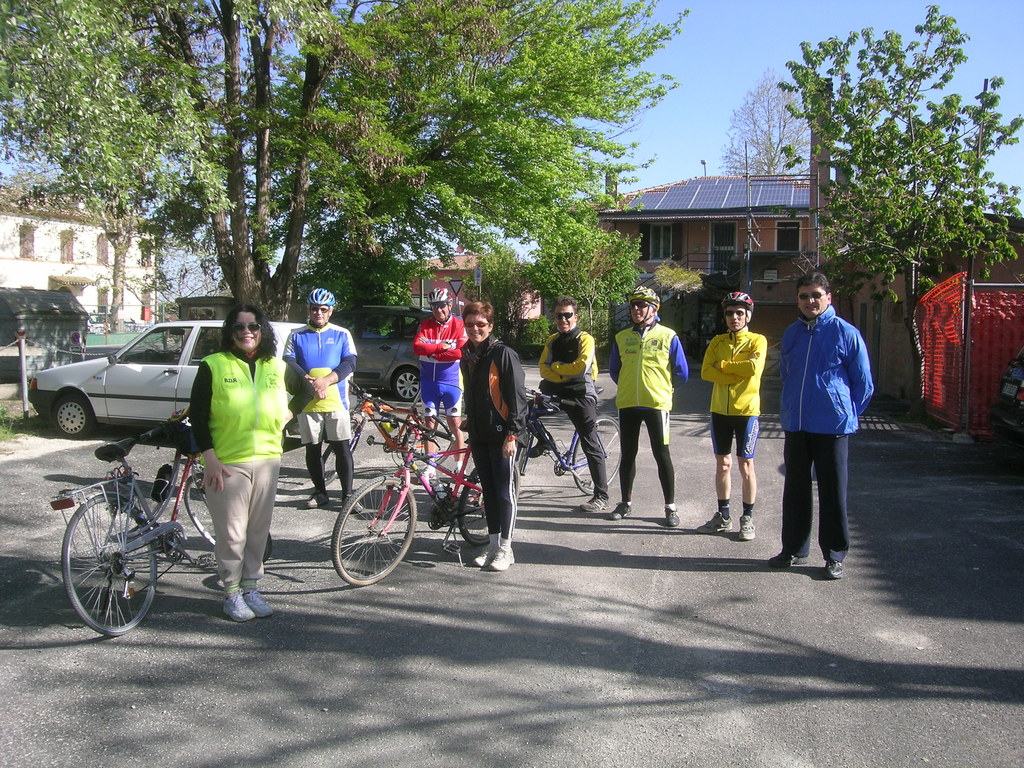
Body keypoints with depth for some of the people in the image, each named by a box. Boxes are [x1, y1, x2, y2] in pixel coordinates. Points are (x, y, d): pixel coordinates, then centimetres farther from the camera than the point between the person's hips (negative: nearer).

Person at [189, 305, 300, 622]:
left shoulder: (276, 367, 8)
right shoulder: (213, 366, -4)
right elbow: (197, 415, -4)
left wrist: (286, 416, 13)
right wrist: (209, 458, -10)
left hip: (267, 459, 4)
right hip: (227, 463, -4)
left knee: (259, 529, 11)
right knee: (231, 533, 1)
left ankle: (251, 587, 25)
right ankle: (231, 592, 16)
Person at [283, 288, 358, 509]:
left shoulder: (342, 335, 8)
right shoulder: (297, 335, 10)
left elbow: (350, 363, -2)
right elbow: (289, 362, 0)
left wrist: (327, 380, -17)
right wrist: (309, 381, -16)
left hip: (336, 401, -2)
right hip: (307, 402, 2)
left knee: (341, 447, -5)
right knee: (312, 449, 7)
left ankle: (347, 494, 1)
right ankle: (320, 493, 19)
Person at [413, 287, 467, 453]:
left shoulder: (459, 325, -3)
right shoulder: (425, 325, 4)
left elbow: (461, 351, -16)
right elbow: (417, 347, -9)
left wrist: (430, 350, -13)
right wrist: (441, 347, -16)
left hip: (450, 382, -3)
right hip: (428, 382, 3)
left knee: (455, 423, 2)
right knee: (429, 422, 9)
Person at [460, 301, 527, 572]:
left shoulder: (503, 354, -12)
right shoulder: (467, 355, 11)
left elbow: (517, 396, -13)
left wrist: (512, 433, -17)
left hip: (501, 435, -7)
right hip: (478, 434, 7)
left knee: (504, 491, 0)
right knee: (488, 489, 12)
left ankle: (505, 549, 9)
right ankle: (493, 544, 21)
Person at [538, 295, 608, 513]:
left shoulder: (585, 339, -7)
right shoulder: (552, 341, 11)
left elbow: (581, 367, -20)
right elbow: (544, 370, 3)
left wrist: (556, 367, -7)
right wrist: (563, 375, -15)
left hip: (582, 396, -6)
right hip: (558, 393, 6)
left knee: (591, 446, -4)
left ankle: (601, 497, 1)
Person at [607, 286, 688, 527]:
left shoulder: (667, 336, -3)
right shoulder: (622, 337, 7)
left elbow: (681, 373, 2)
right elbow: (614, 370, 18)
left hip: (656, 403, -3)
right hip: (627, 403, 3)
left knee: (662, 455, -1)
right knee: (628, 454, 11)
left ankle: (670, 507, 8)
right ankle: (626, 502, 23)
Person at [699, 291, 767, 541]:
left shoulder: (757, 340, -3)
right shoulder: (717, 342, 8)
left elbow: (755, 367, -22)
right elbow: (706, 372, -5)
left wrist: (723, 365, -11)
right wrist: (739, 371, -15)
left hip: (746, 411, -4)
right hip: (720, 410, 4)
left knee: (745, 465, 2)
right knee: (722, 464, 11)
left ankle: (747, 518, 12)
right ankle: (723, 516, 21)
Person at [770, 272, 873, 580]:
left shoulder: (846, 333, -6)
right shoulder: (791, 333, 9)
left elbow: (863, 384, 0)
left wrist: (846, 414, 2)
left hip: (833, 427, -5)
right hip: (795, 425, 5)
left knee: (832, 491, 3)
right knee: (795, 490, 12)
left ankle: (835, 555, 14)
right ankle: (794, 549, 25)